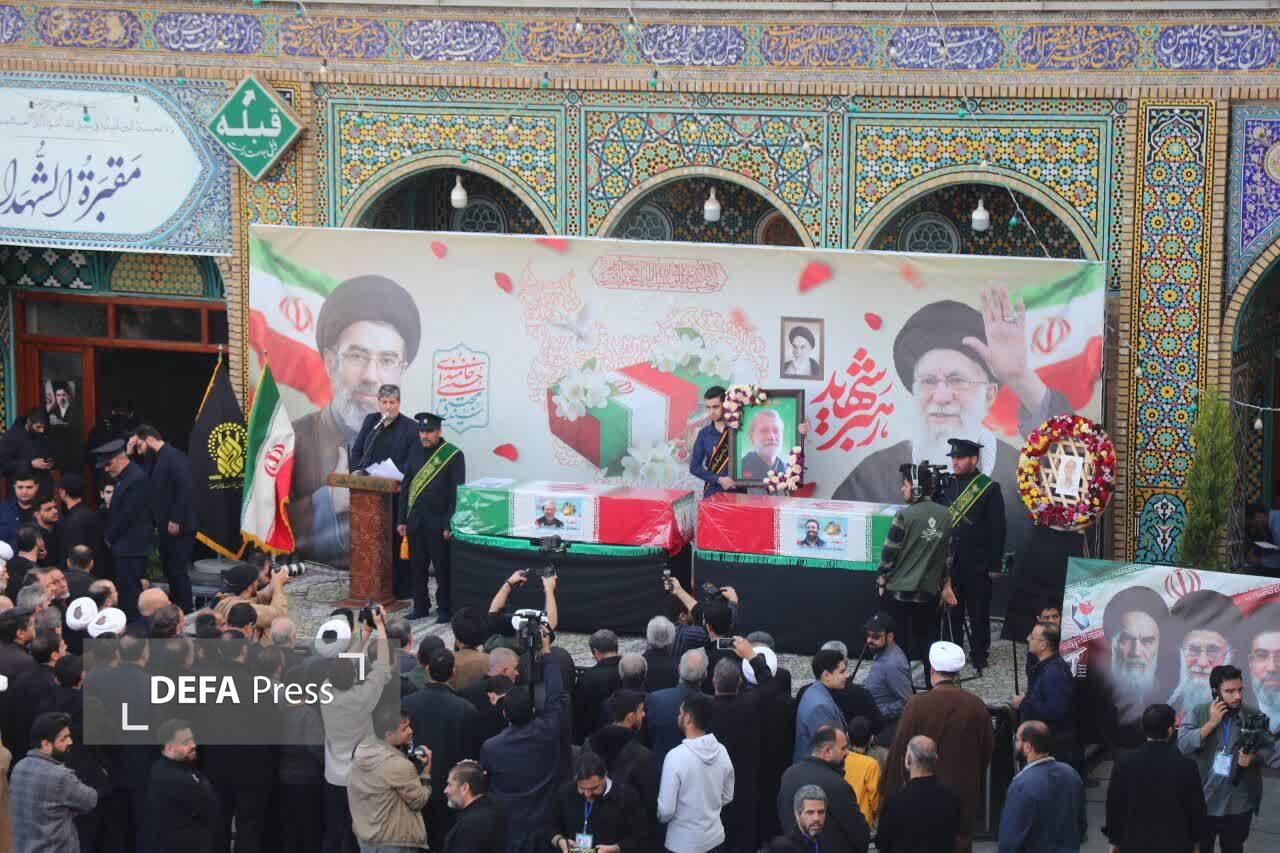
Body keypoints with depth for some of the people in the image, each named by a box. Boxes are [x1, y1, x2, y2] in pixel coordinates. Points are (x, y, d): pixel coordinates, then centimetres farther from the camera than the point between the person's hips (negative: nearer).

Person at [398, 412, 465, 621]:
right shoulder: (416, 454, 9)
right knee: (417, 567, 10)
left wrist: (450, 525, -12)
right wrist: (402, 520, 9)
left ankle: (445, 610, 11)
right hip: (416, 523, 5)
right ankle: (420, 607, 20)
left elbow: (457, 492, -8)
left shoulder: (453, 455, -6)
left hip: (438, 523, -5)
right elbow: (406, 488, 13)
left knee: (442, 569, 2)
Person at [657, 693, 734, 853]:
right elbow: (727, 797, 7)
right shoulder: (721, 752, -5)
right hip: (715, 837, 5)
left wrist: (657, 818, 3)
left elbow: (666, 810, -19)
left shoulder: (676, 756, -23)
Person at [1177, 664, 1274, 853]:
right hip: (1203, 801, -1)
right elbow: (1183, 745, -17)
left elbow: (1268, 747, 4)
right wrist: (1212, 723, -22)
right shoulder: (1198, 713, -7)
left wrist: (1254, 758, -17)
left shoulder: (1253, 716, -5)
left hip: (1239, 803, 1)